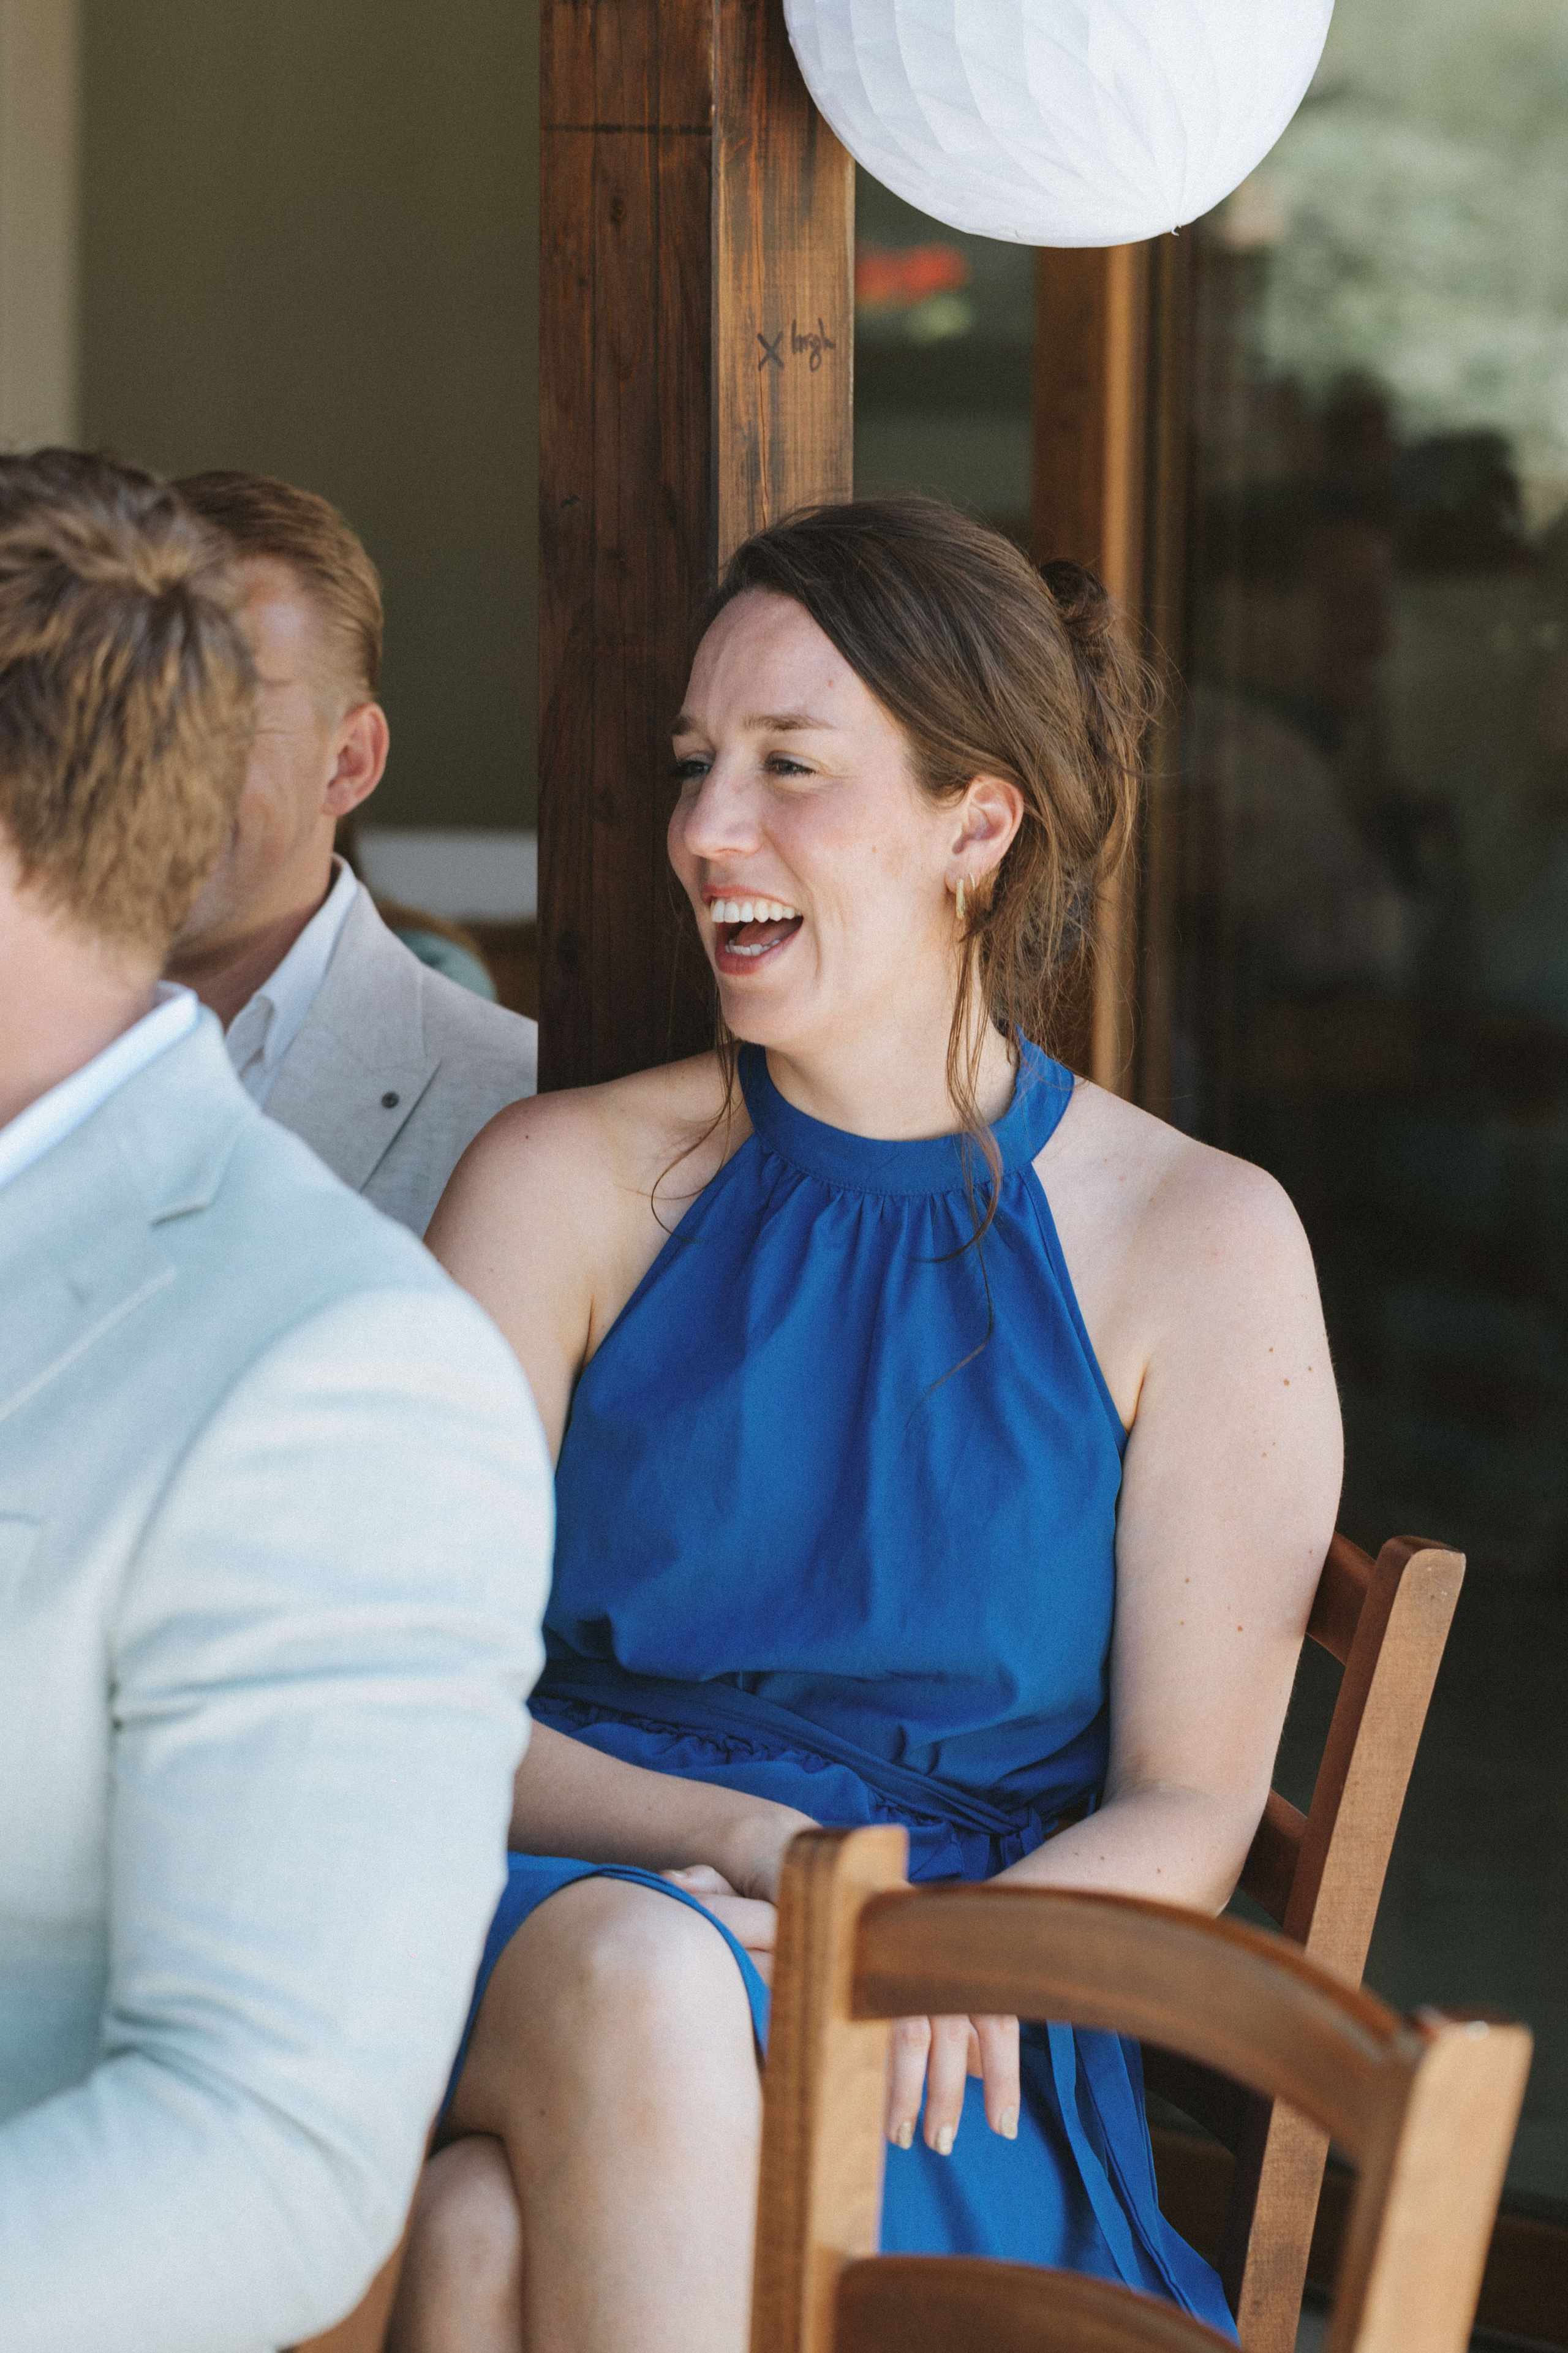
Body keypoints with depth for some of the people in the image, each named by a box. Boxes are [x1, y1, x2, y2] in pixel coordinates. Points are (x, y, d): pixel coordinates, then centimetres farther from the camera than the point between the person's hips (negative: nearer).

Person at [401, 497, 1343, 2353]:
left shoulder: (1195, 1243, 4)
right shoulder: (567, 1185, 8)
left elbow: (1185, 1816, 3)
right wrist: (770, 1850, -17)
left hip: (942, 2085, -2)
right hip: (534, 1940, 2)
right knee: (631, 1975, -39)